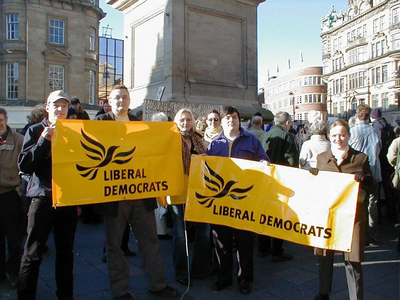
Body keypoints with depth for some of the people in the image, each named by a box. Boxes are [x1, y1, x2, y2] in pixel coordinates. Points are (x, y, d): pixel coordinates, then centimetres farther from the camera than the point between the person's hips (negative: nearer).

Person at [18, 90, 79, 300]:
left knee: (66, 252, 12)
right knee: (32, 254, 1)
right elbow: (24, 165, -8)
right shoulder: (36, 131, 2)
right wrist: (44, 140, -17)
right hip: (43, 199, -3)